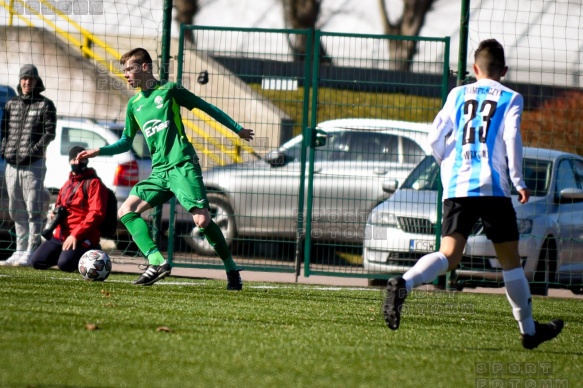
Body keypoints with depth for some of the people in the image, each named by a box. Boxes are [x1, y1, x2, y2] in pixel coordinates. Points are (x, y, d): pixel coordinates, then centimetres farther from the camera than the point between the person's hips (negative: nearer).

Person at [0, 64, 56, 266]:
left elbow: (50, 132, -4)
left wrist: (33, 151, -14)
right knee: (16, 210, 9)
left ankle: (31, 251, -8)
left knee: (33, 208, -8)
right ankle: (20, 250, 15)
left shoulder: (45, 104, 2)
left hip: (33, 164, -6)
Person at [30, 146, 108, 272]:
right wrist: (56, 213, 7)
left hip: (83, 237, -8)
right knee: (37, 261, -2)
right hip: (61, 233, 8)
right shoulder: (68, 184, 19)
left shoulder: (93, 183, -6)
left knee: (65, 264, -29)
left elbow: (96, 213, -16)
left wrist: (76, 235, -21)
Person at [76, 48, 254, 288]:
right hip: (159, 171, 6)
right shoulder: (134, 104, 18)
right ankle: (157, 262, -21)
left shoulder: (169, 90, 2)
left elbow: (206, 107, 8)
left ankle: (231, 269, 1)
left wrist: (238, 129, 11)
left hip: (183, 166, -6)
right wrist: (98, 152, 11)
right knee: (126, 210, -11)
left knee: (202, 219, -17)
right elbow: (126, 142, 26)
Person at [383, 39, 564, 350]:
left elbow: (435, 138, 11)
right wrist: (518, 181, 1)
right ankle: (529, 329, 19)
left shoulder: (458, 94, 16)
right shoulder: (510, 99, 7)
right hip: (493, 187, -2)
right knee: (510, 260, 11)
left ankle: (404, 284, -36)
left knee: (448, 255, -7)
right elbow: (512, 139, -7)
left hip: (456, 187, 2)